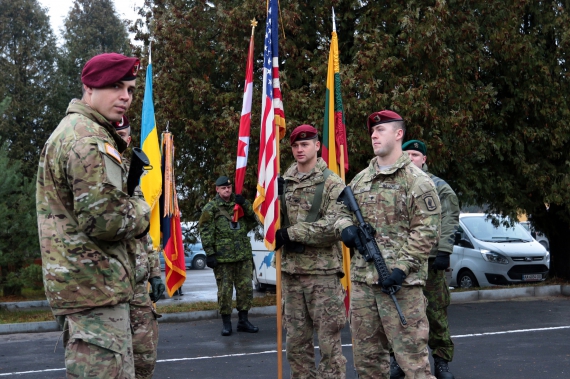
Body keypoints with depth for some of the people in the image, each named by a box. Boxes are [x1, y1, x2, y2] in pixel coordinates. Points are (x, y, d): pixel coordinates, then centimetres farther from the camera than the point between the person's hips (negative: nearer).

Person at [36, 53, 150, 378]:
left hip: (75, 284, 11)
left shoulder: (69, 130, 19)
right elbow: (103, 219, -24)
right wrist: (141, 210, -5)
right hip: (96, 285, -11)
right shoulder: (90, 140, -16)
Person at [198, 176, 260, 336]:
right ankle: (226, 323, 10)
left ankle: (243, 320, 17)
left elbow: (253, 222, 10)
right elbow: (205, 232, -5)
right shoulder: (211, 208, 0)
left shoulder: (239, 204, 15)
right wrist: (210, 253, -12)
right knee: (224, 291, -1)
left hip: (244, 256, 4)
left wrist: (245, 206, -6)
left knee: (246, 288, 5)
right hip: (222, 257, -4)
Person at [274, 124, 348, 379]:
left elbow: (333, 225, -15)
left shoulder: (332, 183, -4)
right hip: (291, 271, 5)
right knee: (296, 339, 11)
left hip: (323, 270, -5)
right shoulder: (283, 183, 11)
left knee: (328, 338, -1)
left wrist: (291, 233, -15)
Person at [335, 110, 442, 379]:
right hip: (361, 279, 7)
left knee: (412, 357, -6)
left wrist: (402, 268, -18)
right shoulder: (360, 179, 16)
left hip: (400, 283, -7)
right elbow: (342, 211, 24)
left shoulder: (417, 180, -4)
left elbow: (427, 231, -10)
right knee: (366, 356, 13)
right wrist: (345, 227, 0)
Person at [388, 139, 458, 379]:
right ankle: (398, 360, 17)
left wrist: (443, 252, -12)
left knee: (436, 312, 1)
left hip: (430, 260, -2)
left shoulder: (438, 187, 5)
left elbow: (450, 221, -2)